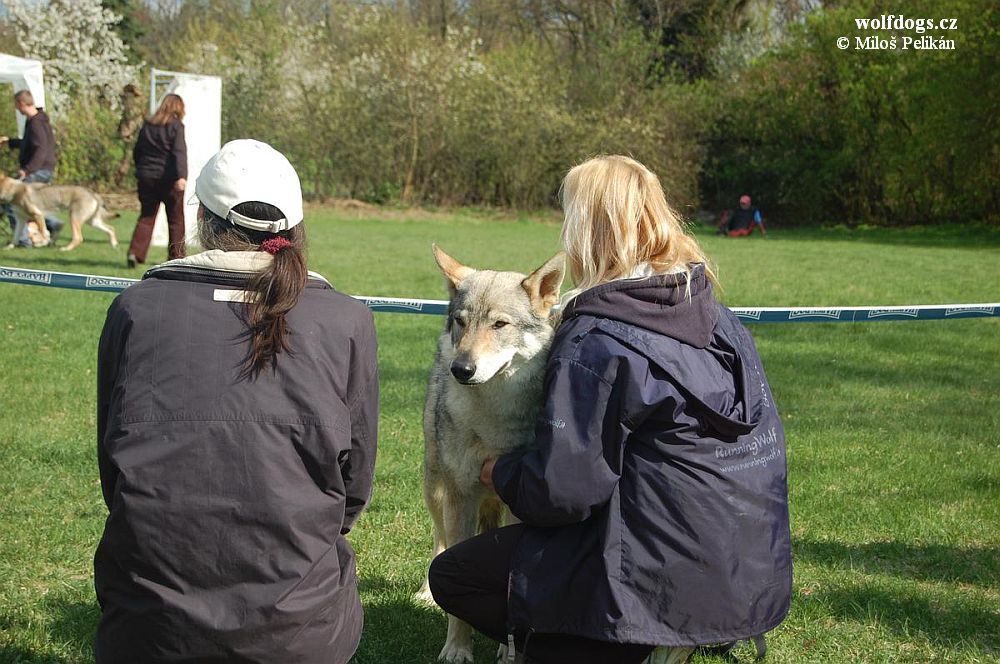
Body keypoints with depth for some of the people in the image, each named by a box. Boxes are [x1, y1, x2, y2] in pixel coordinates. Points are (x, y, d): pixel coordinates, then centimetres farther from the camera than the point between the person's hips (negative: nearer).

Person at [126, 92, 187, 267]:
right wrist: (181, 176, -27)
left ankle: (135, 252, -9)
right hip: (169, 179, -4)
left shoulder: (147, 125, 9)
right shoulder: (176, 126, -7)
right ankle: (176, 257, 11)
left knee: (146, 217, 8)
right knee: (176, 219, 8)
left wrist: (141, 171, 28)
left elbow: (136, 152, 15)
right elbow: (179, 152, -19)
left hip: (146, 179, 4)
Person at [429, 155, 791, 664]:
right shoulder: (715, 317, 5)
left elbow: (563, 491, -20)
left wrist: (501, 473, 2)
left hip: (674, 579, -9)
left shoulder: (594, 341, -18)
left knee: (453, 575, 5)